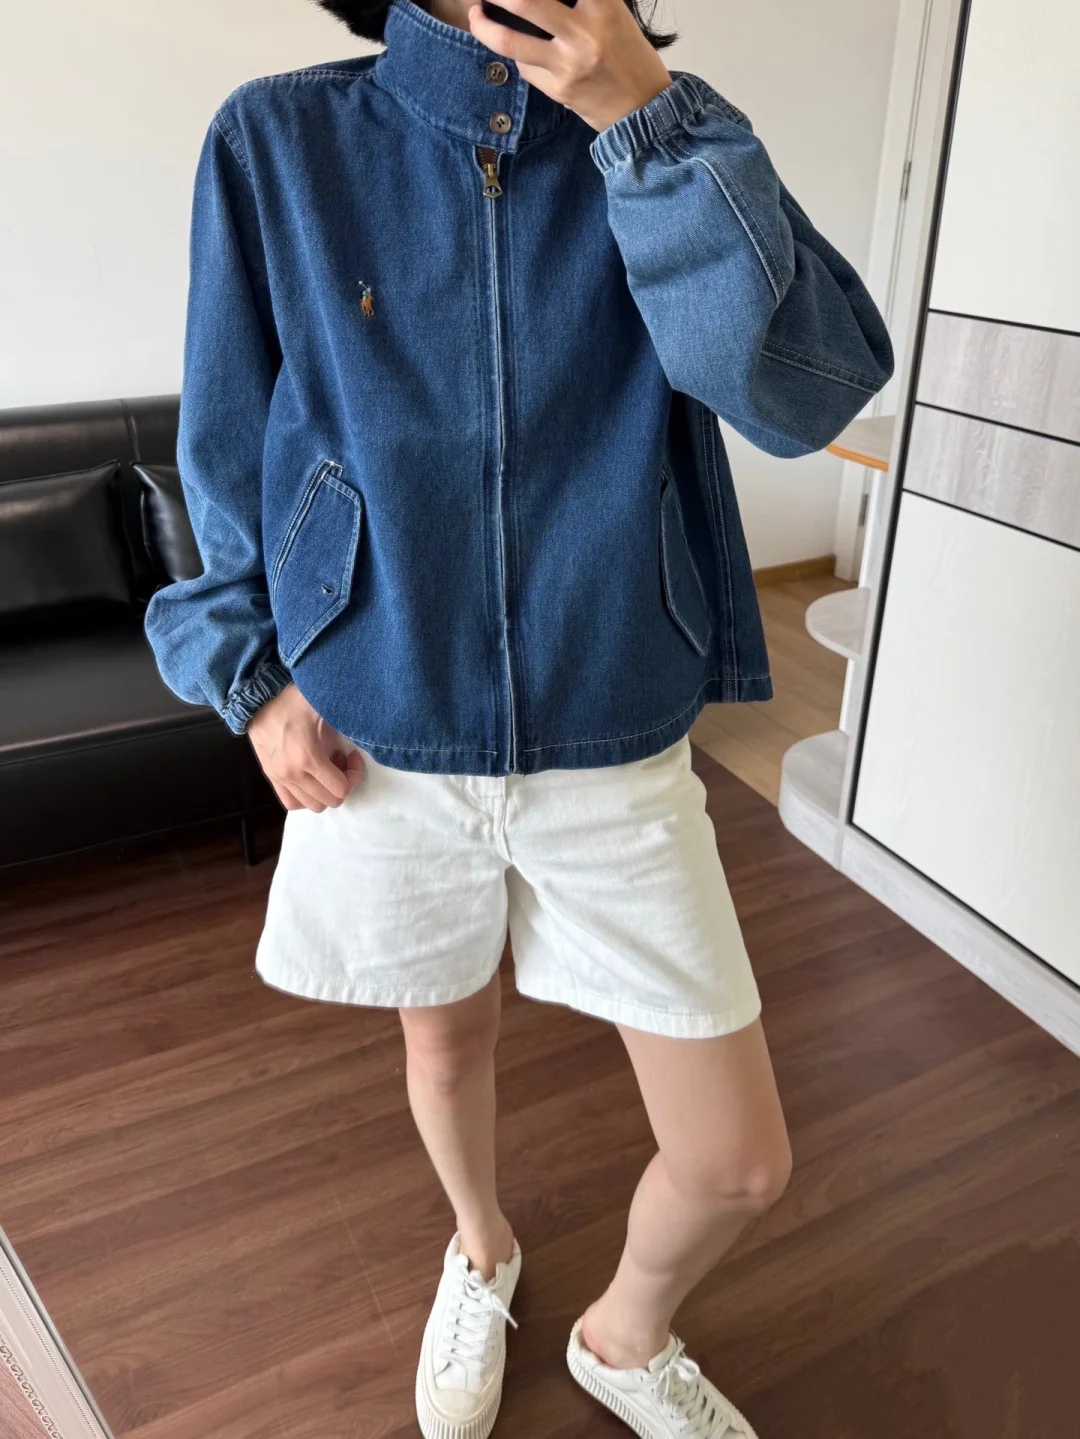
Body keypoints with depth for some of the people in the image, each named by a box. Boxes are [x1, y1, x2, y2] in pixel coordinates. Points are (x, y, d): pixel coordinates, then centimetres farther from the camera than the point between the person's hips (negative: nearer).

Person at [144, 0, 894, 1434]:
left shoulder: (659, 135, -1)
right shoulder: (278, 140, -3)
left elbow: (811, 390, -15)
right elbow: (230, 443, 4)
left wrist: (648, 118, -21)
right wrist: (254, 671, -1)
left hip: (616, 751, 1)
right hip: (380, 745, 0)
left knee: (741, 1162, 8)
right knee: (447, 1037, 24)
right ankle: (483, 1249, 60)